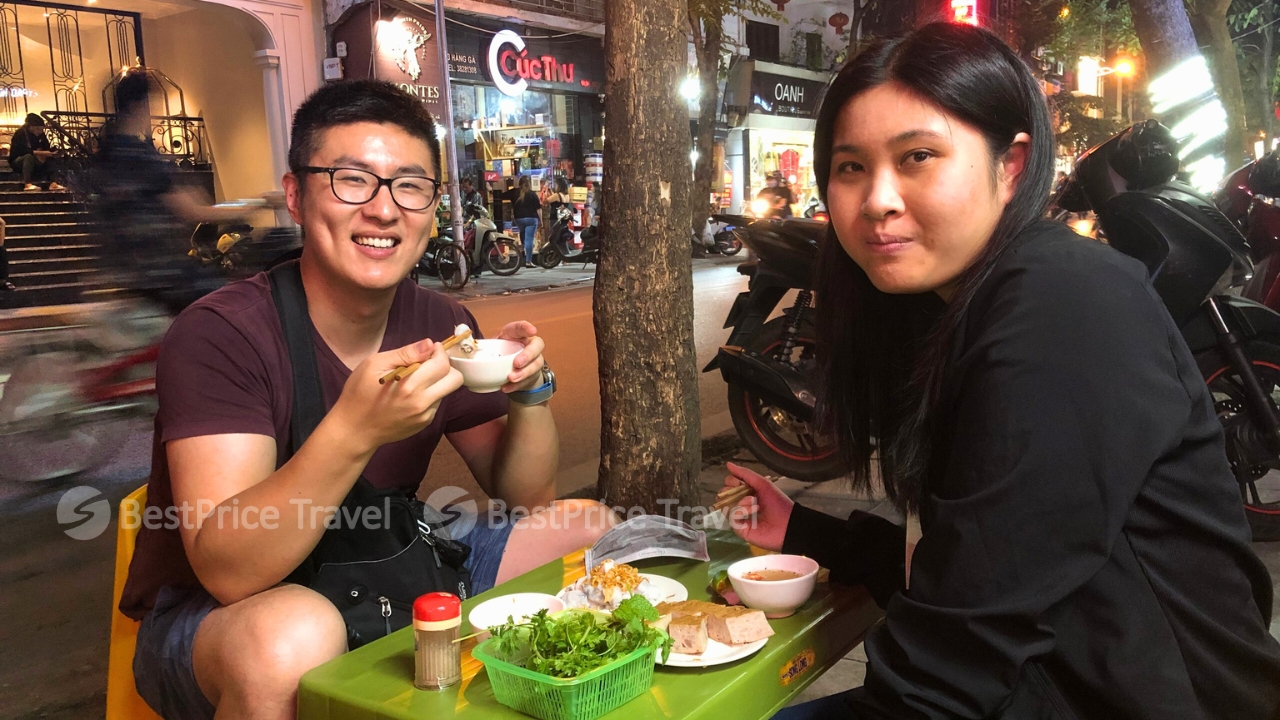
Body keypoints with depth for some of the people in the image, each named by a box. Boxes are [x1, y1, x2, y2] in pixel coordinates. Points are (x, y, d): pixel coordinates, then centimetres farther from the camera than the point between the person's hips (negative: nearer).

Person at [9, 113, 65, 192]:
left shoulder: (41, 135, 1)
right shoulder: (20, 133, -17)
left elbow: (47, 148, -2)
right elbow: (22, 150, -31)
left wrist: (52, 152, -26)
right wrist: (39, 152, -38)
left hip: (33, 162, 6)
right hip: (17, 161, -6)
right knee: (29, 156, -37)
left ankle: (53, 183, -32)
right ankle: (28, 185, -52)